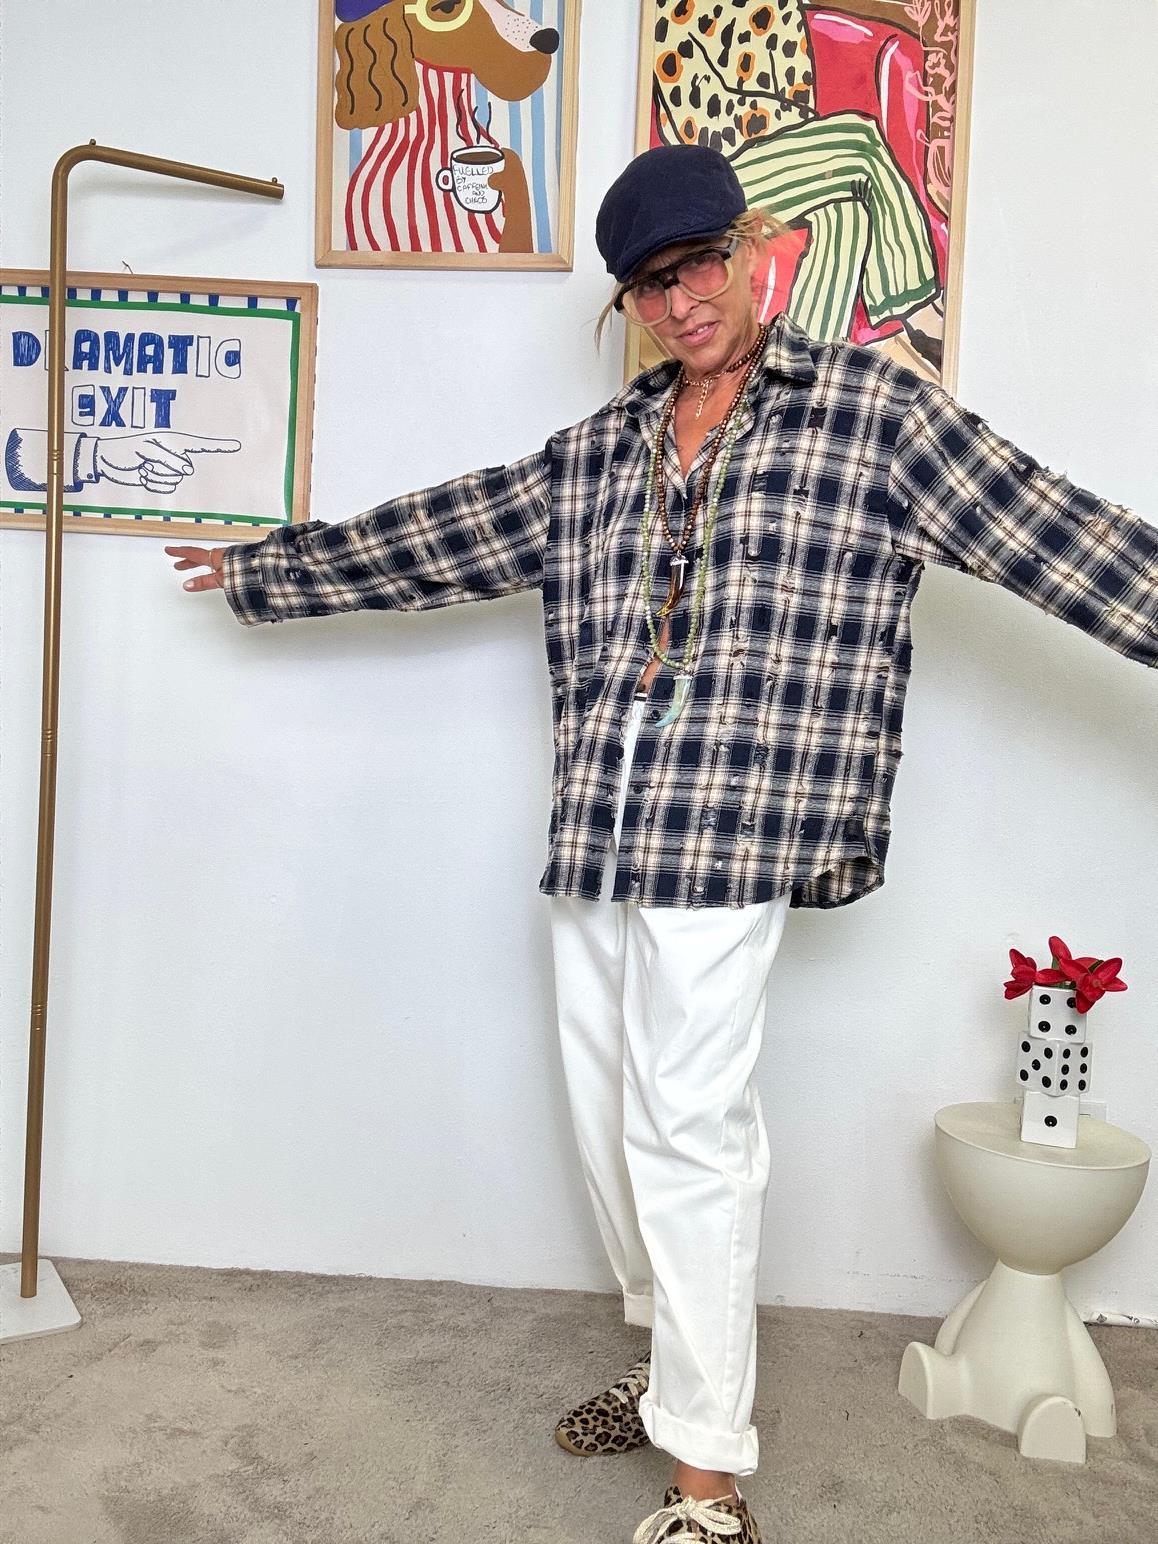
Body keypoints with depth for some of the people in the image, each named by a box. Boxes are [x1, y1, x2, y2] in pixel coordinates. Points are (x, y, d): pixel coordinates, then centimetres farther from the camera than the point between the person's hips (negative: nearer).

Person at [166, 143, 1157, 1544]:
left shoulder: (867, 405, 2)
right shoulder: (592, 455, 16)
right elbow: (434, 536, 23)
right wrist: (264, 567, 28)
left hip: (732, 826, -6)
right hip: (592, 833, 7)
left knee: (683, 1127, -6)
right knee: (606, 1115, 13)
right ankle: (674, 1367, 35)